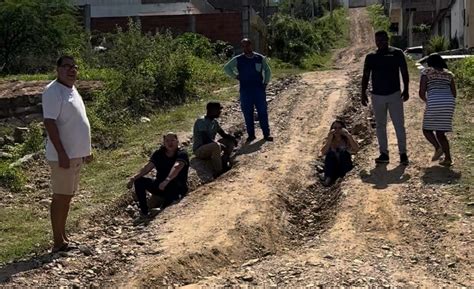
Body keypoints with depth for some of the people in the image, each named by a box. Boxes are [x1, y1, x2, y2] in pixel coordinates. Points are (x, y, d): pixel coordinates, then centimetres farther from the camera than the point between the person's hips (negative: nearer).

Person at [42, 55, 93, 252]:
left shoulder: (72, 90, 15)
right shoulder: (54, 91, -15)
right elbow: (50, 123, -21)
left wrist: (86, 150, 21)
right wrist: (61, 153, -25)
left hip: (77, 154, 9)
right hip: (64, 155, -9)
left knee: (67, 196, 14)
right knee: (61, 197, -4)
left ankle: (63, 237, 23)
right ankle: (58, 242, 2)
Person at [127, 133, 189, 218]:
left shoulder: (182, 154, -13)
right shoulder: (159, 153, 3)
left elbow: (177, 167, -33)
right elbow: (147, 167, -7)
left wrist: (166, 181, -51)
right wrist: (133, 178, -24)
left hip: (178, 189, -5)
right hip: (159, 185, 5)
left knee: (173, 182, -38)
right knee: (139, 181, -13)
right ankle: (144, 212, -16)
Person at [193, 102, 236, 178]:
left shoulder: (214, 121, 8)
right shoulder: (201, 121, -19)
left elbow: (223, 134, 14)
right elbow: (206, 140, -28)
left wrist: (231, 137, -9)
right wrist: (222, 146, -28)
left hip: (211, 147, 9)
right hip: (199, 150, -9)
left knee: (230, 141, 3)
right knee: (216, 145, -37)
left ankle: (224, 161, -12)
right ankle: (217, 172, -29)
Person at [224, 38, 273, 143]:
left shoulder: (260, 58, 3)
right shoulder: (238, 59, 1)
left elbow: (267, 71, 15)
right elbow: (226, 68, 12)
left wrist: (265, 83, 5)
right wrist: (235, 76, 2)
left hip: (259, 89, 0)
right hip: (245, 90, 0)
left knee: (263, 112, 0)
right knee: (247, 113, 4)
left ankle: (266, 134, 7)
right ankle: (251, 135, 13)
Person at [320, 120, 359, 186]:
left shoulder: (346, 140, -4)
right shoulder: (330, 140, -1)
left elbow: (356, 149, -25)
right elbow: (323, 153, -19)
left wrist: (349, 136, -30)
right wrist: (330, 139, -26)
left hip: (345, 166, -1)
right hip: (332, 168, 1)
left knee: (344, 153, -25)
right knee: (330, 154, -24)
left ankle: (344, 177, -24)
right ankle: (329, 178, -23)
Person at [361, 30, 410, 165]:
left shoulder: (397, 53, 0)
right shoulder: (371, 57, 6)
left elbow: (404, 72, 2)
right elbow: (366, 76, 9)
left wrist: (406, 90, -5)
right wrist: (363, 93, 2)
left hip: (395, 94, -3)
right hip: (377, 96, 3)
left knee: (399, 125, -3)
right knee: (380, 126, 8)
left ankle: (403, 153, 3)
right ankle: (384, 154, 15)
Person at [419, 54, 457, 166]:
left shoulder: (426, 72, 11)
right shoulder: (449, 74, 23)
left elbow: (421, 92, 2)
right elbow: (454, 94, 17)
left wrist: (426, 100, 22)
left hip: (434, 103, -4)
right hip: (449, 102, 4)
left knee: (427, 129, 12)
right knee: (440, 133, 15)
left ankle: (438, 148, -13)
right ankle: (448, 158, 5)